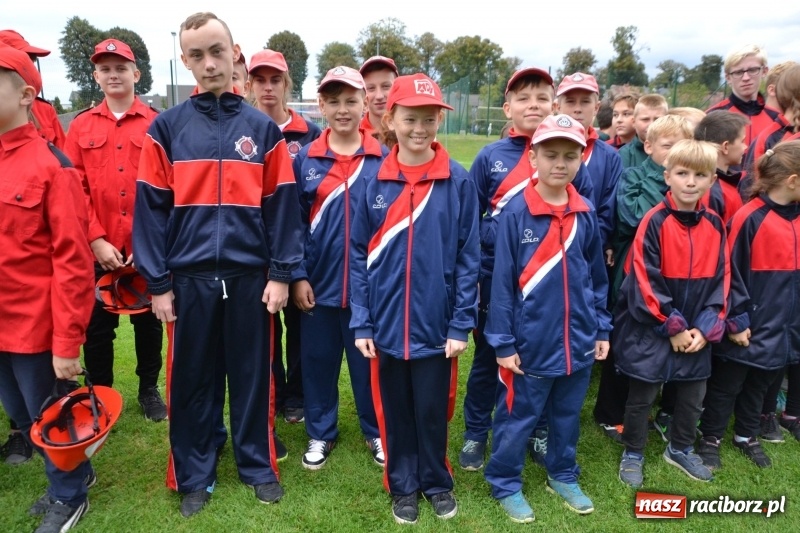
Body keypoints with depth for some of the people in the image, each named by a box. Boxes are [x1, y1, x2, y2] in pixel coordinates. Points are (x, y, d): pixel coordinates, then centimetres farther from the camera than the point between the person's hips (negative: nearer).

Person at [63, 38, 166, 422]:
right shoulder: (81, 127, 6)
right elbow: (76, 190, 1)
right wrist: (97, 239, -9)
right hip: (98, 248, 1)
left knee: (148, 320, 12)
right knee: (97, 325, 10)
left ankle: (149, 390, 29)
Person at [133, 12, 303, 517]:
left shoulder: (263, 128, 4)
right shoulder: (166, 128, 3)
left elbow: (282, 205, 2)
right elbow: (151, 208, 1)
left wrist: (281, 273, -4)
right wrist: (157, 281, -3)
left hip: (250, 276, 0)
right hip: (189, 277, 0)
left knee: (252, 375, 11)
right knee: (192, 380, 11)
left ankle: (259, 465, 30)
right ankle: (194, 475, 29)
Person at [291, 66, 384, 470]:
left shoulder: (384, 160, -2)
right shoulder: (305, 160, 1)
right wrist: (297, 275, -3)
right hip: (319, 283, 1)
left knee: (369, 361, 12)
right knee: (318, 361, 13)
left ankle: (377, 432, 33)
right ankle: (320, 433, 33)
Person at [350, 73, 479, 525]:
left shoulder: (458, 182, -6)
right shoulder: (373, 183, -2)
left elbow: (469, 258, -4)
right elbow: (359, 256, 0)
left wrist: (462, 323, -7)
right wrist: (362, 322, -3)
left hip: (436, 324, -1)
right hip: (387, 324, 2)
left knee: (433, 411, 14)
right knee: (395, 412, 16)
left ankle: (437, 482, 38)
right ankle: (403, 485, 37)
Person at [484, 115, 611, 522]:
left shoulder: (586, 214, 0)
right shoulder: (516, 213, -13)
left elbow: (598, 277, 9)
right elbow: (502, 282, -11)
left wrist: (602, 328, 10)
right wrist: (503, 343, -11)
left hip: (578, 341, 5)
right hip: (531, 342, -4)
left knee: (568, 416, 22)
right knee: (516, 420, 12)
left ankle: (563, 476, 43)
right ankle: (505, 485, 32)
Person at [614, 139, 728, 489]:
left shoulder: (714, 224, 1)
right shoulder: (655, 222, -15)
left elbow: (721, 279, 4)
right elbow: (646, 281, -17)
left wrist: (706, 327, -5)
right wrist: (673, 326, -13)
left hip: (696, 332, 5)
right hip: (652, 329, -5)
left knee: (693, 394, 18)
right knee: (642, 395, 9)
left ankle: (680, 449, 41)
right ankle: (633, 453, 29)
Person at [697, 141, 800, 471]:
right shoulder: (750, 218, -18)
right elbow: (729, 274, -16)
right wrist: (735, 322, -14)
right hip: (747, 326, -6)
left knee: (759, 385, 21)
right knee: (726, 386, 10)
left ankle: (747, 436, 39)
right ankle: (710, 439, 26)